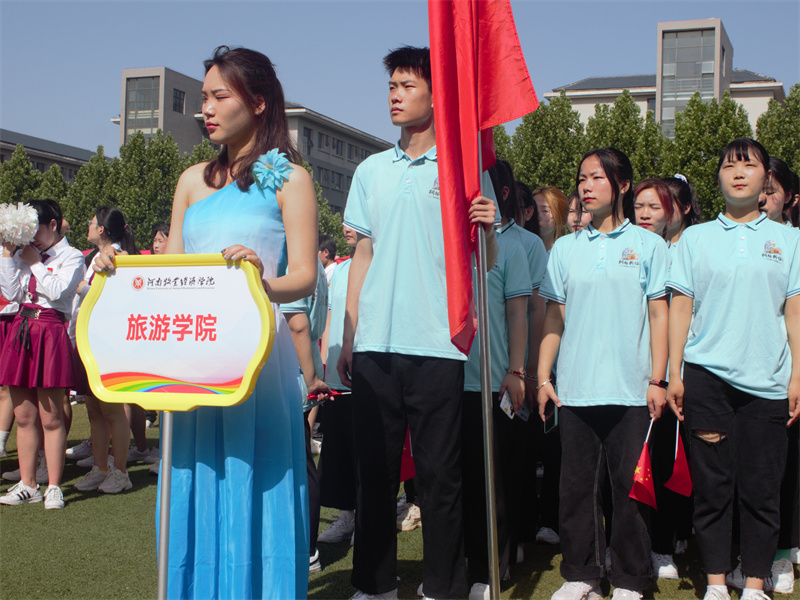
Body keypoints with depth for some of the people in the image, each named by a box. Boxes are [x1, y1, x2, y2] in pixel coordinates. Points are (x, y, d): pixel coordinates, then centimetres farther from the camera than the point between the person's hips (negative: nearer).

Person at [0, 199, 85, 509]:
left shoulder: (72, 257, 1)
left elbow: (57, 290, -15)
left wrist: (35, 262, -5)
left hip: (51, 334, -6)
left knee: (51, 417, -2)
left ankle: (54, 487, 6)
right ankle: (27, 484, 17)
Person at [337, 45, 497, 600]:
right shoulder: (371, 171, 14)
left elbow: (485, 262, 1)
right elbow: (363, 257, 16)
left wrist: (488, 228, -22)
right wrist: (347, 338, 12)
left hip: (436, 346, -4)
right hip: (374, 346, 4)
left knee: (440, 475, 2)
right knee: (375, 470, 9)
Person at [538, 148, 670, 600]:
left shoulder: (648, 244, 6)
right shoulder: (565, 249, 12)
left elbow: (659, 315, 3)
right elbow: (554, 316, 11)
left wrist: (657, 380, -3)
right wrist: (543, 378, 5)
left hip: (631, 391, -2)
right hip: (575, 389, 2)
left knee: (630, 487, 2)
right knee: (578, 485, 6)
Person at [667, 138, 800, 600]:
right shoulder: (696, 237, 9)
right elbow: (681, 307, 7)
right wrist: (674, 373, 3)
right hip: (706, 376, 0)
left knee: (761, 489, 3)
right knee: (712, 484, 3)